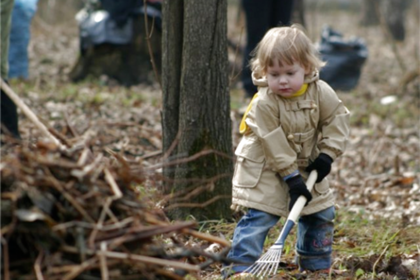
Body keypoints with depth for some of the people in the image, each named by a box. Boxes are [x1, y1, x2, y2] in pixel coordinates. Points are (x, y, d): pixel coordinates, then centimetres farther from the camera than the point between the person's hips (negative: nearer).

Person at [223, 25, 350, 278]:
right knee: (260, 216, -14)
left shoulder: (321, 92, -14)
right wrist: (292, 178, -23)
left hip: (307, 165, 5)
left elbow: (337, 118, -2)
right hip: (265, 169, -5)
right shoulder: (264, 103, -26)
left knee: (321, 214, 10)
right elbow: (273, 145, -24)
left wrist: (327, 154, -12)